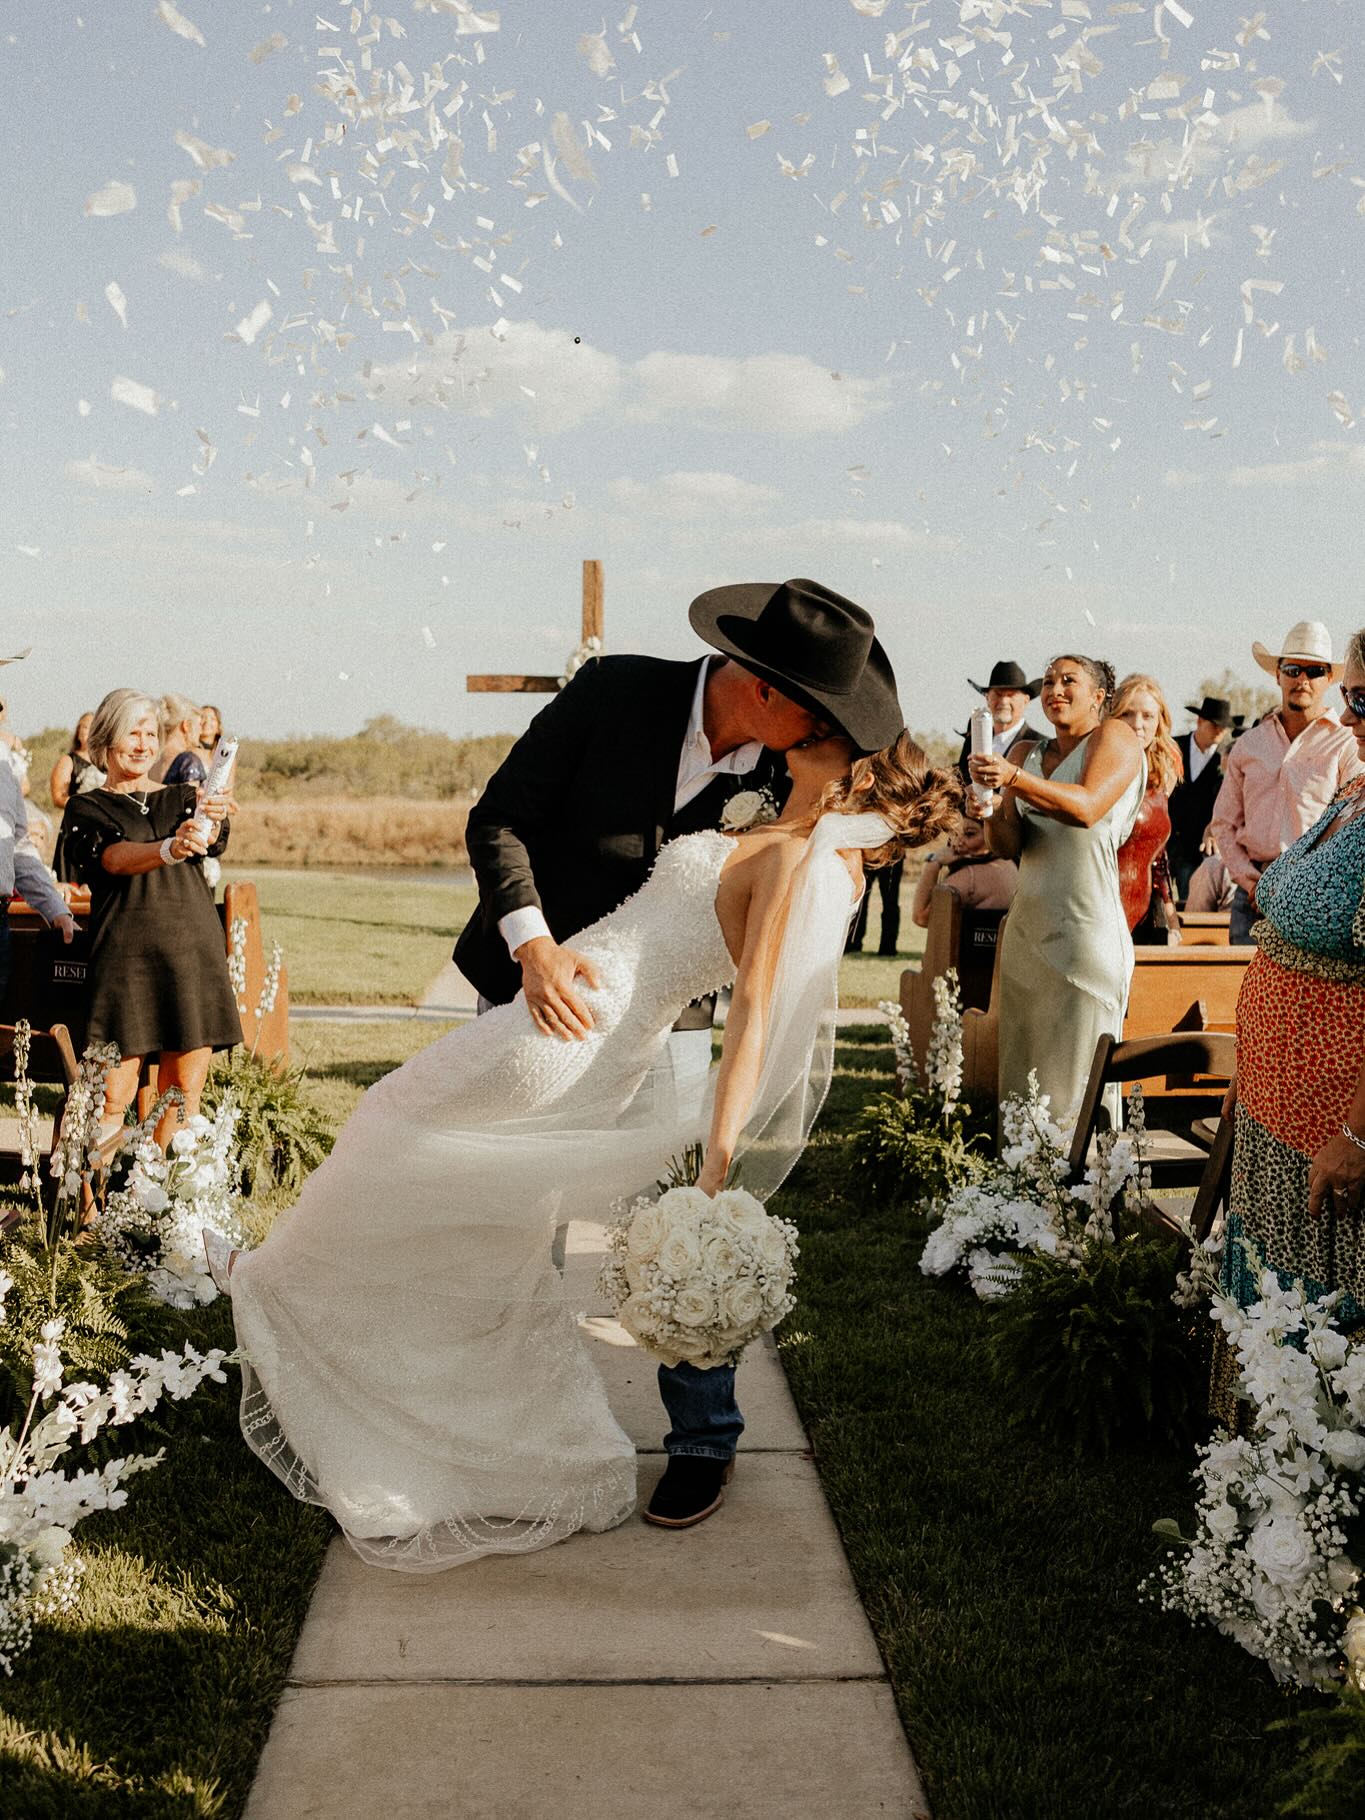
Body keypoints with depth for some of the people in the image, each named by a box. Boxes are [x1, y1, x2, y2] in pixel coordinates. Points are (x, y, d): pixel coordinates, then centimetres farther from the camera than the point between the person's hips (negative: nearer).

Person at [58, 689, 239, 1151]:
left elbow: (213, 842, -7)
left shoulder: (183, 798, 15)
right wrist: (169, 849, -35)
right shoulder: (86, 809, 7)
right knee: (115, 1093, -8)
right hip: (125, 955, -3)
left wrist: (211, 823, -32)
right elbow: (113, 857, -14)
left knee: (183, 1090, 4)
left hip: (195, 948, 3)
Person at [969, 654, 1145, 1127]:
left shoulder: (1114, 737, 0)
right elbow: (1010, 846, 7)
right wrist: (989, 814, -14)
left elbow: (1087, 808, -19)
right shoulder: (1026, 754, 16)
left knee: (1076, 1085, -3)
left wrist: (1015, 778, -30)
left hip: (1087, 932, -6)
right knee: (1020, 1077, 7)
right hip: (1026, 927, 6)